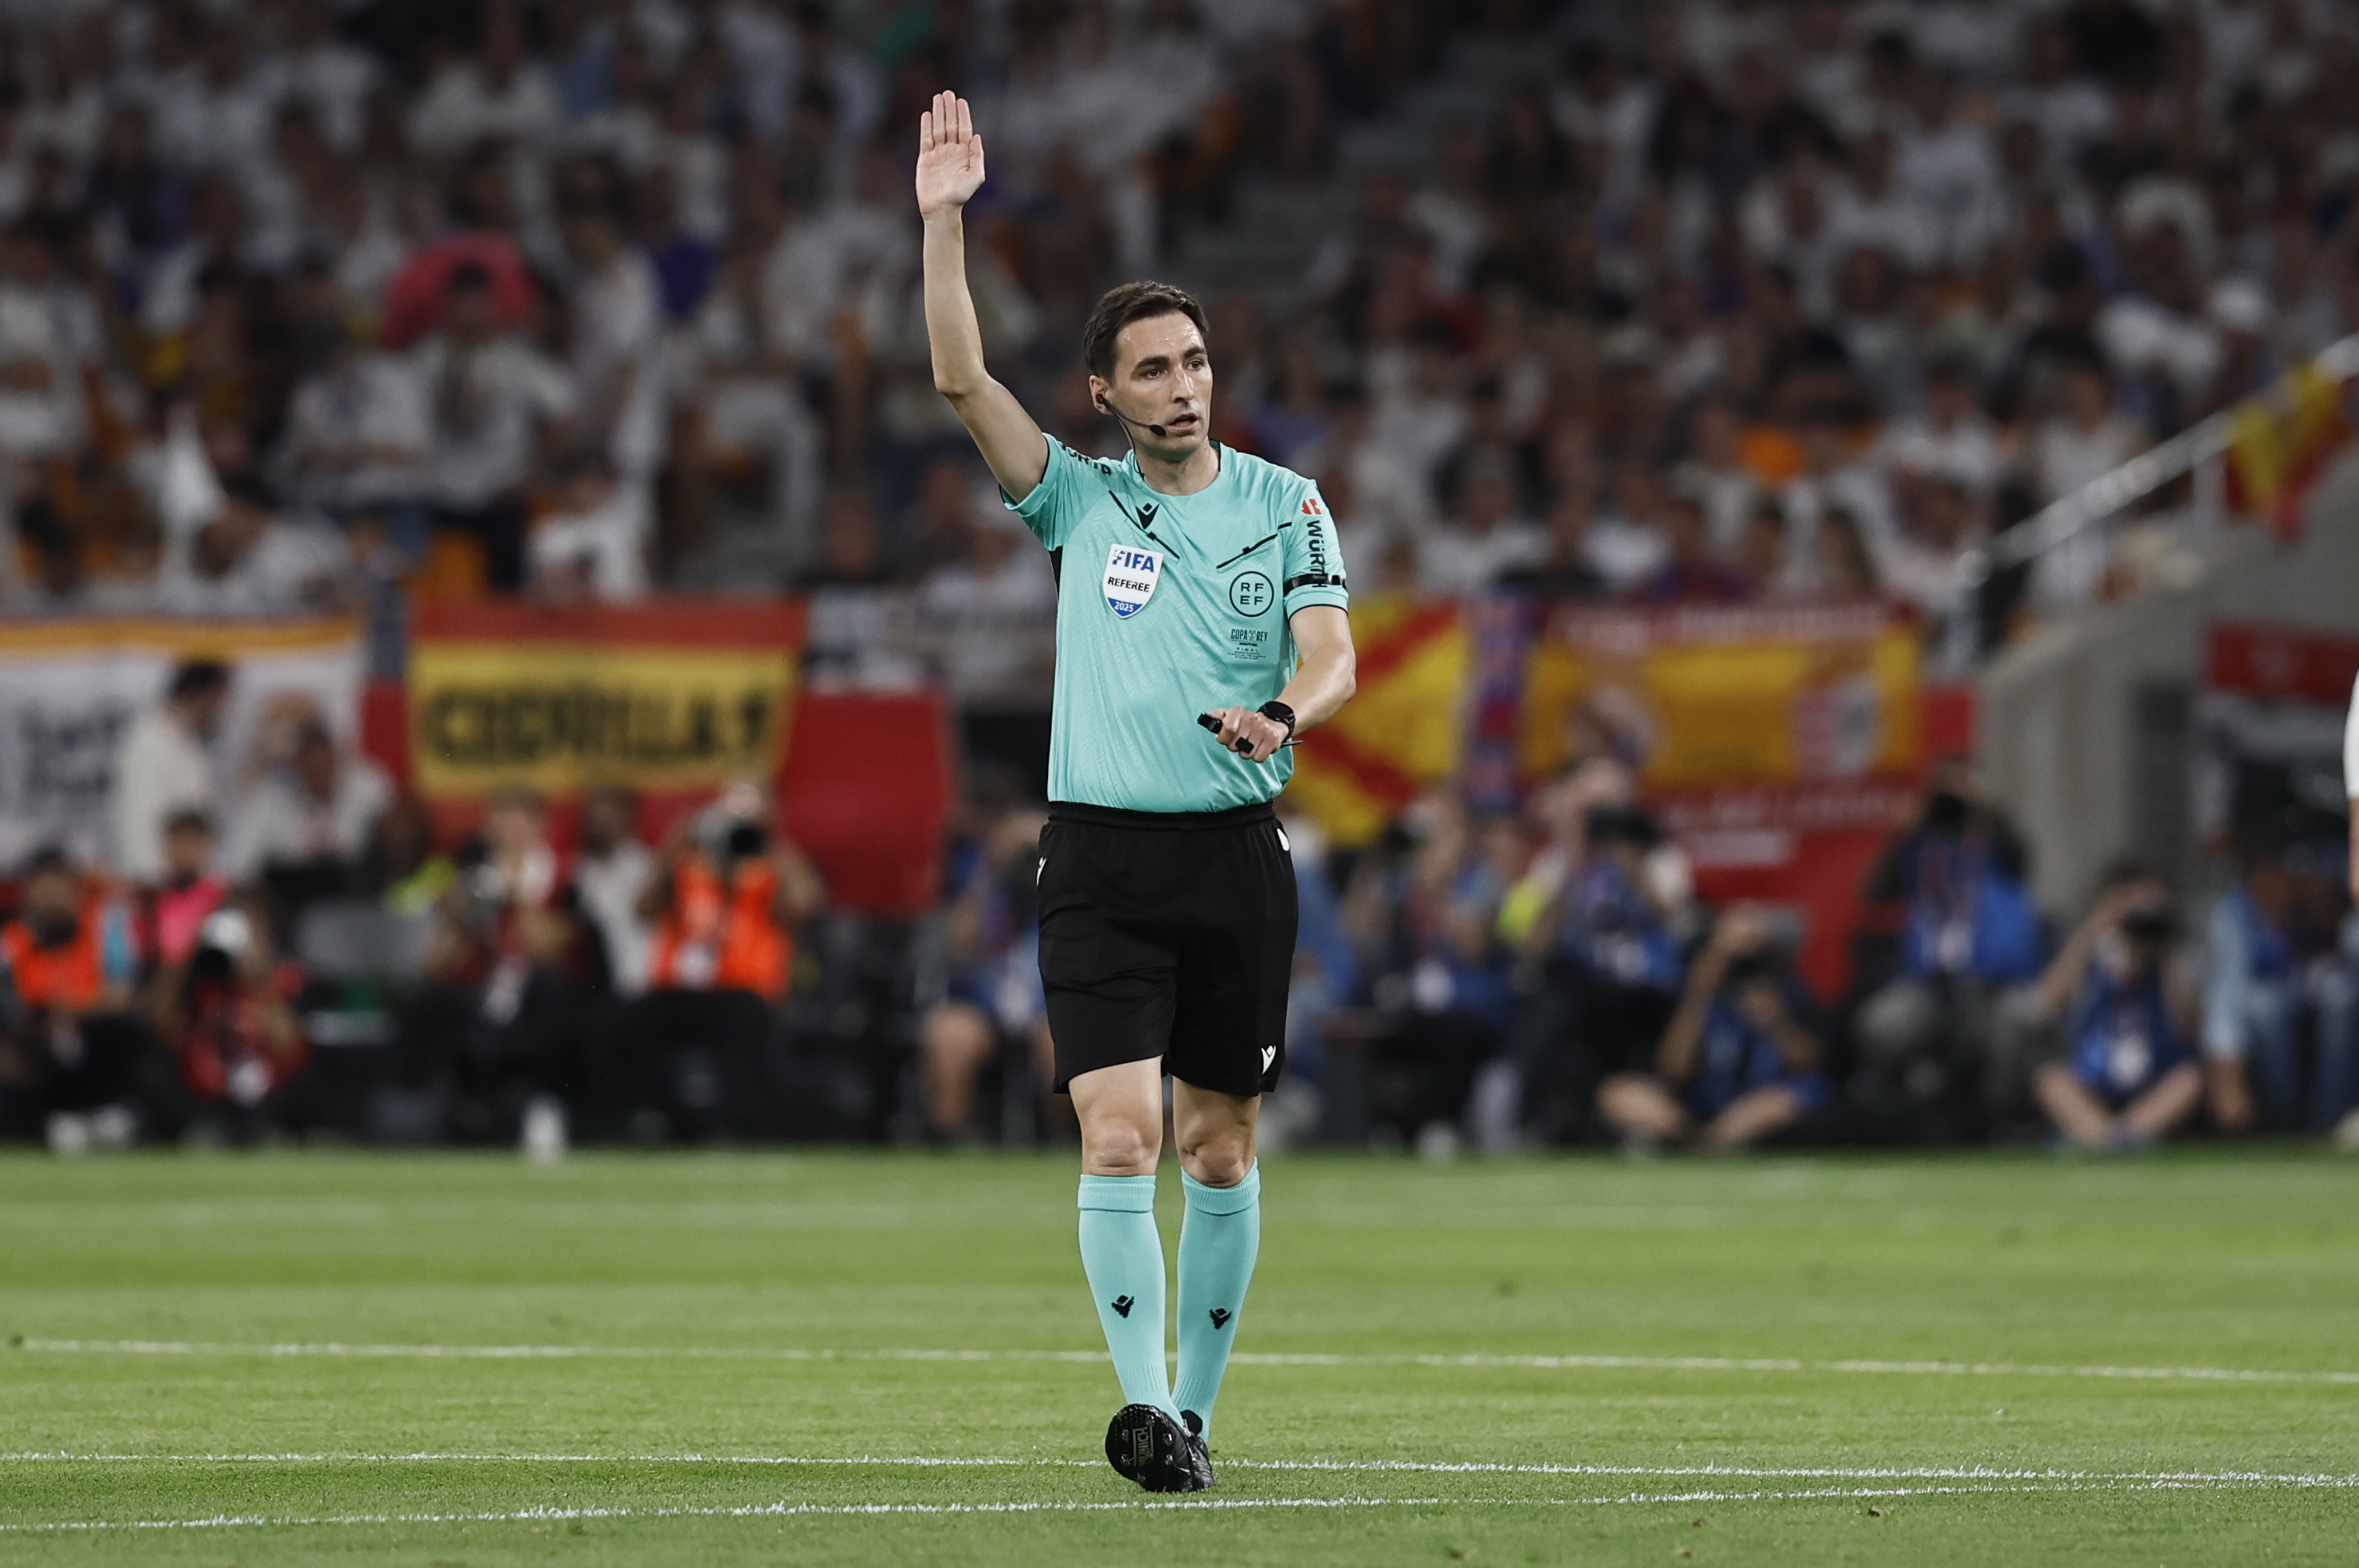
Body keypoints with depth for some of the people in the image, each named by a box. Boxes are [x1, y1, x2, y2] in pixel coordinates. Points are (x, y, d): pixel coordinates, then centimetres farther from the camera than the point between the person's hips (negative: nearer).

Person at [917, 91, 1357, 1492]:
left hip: (1238, 852, 1)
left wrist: (1283, 715, -28)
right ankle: (1146, 1404, -18)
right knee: (1120, 1139, -14)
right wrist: (946, 224, -13)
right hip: (1102, 857, -1)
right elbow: (962, 378, -4)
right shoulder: (1081, 500, 7)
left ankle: (1196, 1409, 17)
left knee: (1222, 1148, 6)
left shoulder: (1285, 504, 6)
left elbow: (1331, 655, -5)